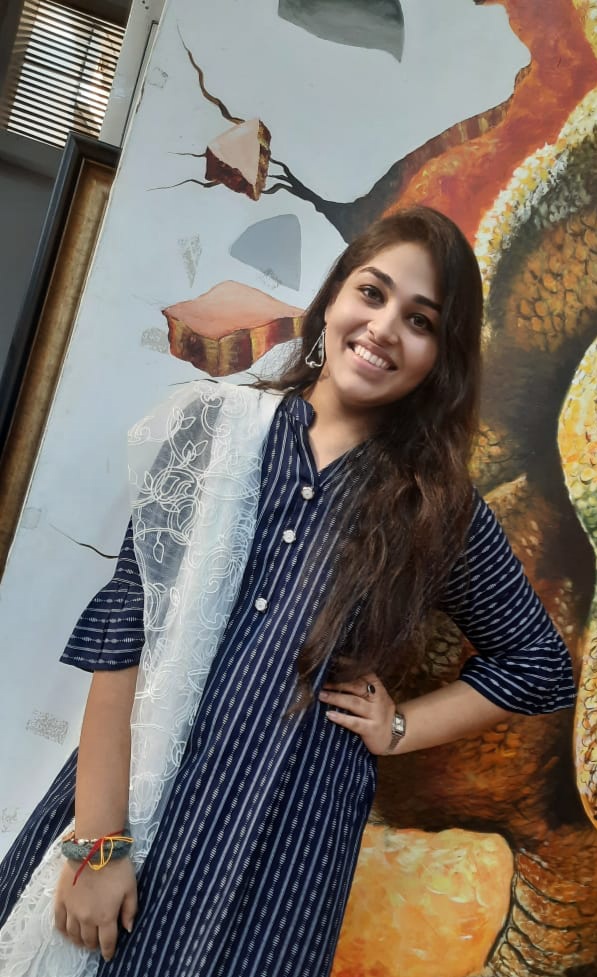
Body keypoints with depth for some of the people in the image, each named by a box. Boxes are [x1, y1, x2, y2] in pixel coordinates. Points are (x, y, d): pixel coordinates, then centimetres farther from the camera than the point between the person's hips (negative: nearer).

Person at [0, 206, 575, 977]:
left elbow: (541, 666, 9)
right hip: (131, 794, 1)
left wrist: (400, 728, 0)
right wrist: (97, 840, -9)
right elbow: (120, 630, -8)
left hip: (281, 846, 0)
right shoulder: (218, 431, -5)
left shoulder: (435, 508, -3)